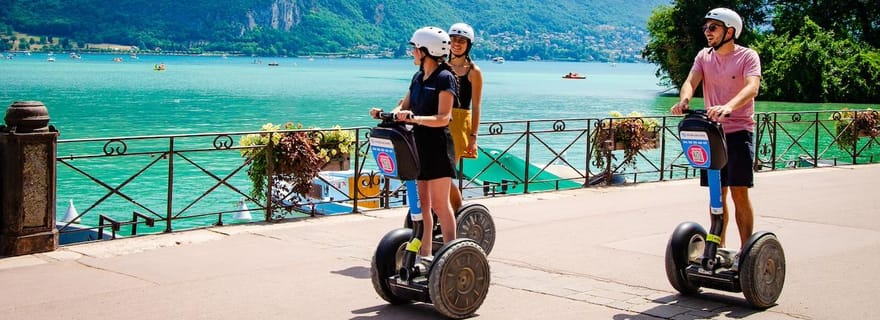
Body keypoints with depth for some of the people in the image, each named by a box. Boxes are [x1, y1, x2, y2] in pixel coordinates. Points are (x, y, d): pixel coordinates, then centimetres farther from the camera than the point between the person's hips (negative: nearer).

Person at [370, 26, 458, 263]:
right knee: (421, 203, 10)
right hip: (418, 143, 8)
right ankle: (424, 254, 17)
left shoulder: (445, 78, -11)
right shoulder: (418, 77, 12)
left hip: (438, 145, -8)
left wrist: (414, 118, -32)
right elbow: (404, 106, 15)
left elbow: (443, 118, -19)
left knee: (439, 204, -6)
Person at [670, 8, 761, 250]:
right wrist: (684, 100, -32)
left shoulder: (747, 56, -7)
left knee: (739, 192, -8)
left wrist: (728, 107, -44)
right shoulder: (704, 56, 7)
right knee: (717, 193, 9)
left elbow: (752, 87, -25)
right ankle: (719, 248, 19)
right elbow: (691, 81, -8)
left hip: (739, 132, -4)